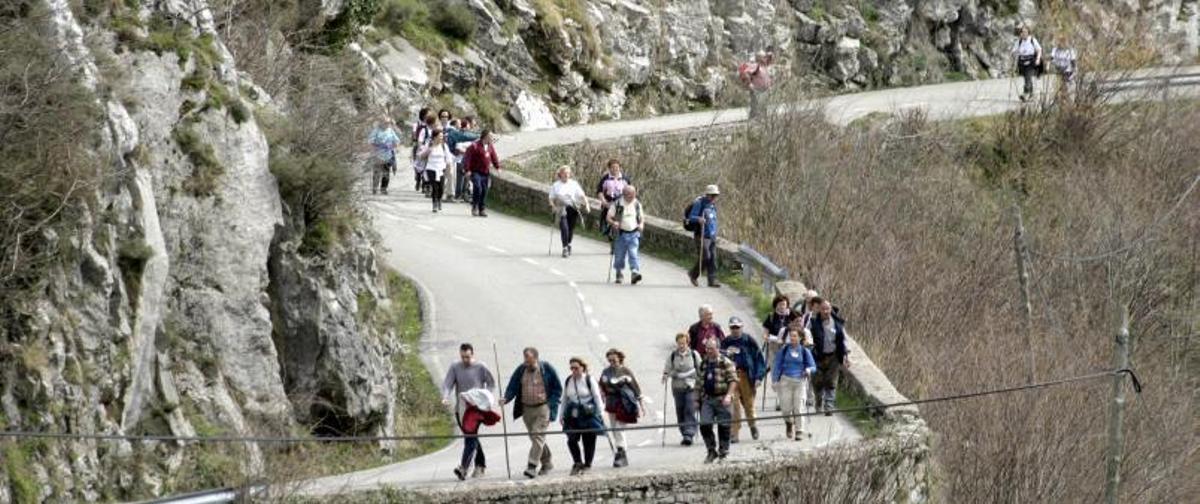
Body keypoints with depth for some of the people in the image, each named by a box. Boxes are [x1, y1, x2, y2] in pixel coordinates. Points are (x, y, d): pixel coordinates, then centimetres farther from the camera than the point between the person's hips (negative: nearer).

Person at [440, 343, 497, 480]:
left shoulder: (481, 368, -1)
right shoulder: (455, 368, 5)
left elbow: (491, 383, 7)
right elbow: (447, 384, -2)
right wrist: (445, 397, -21)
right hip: (460, 408, 4)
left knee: (470, 437, -15)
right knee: (471, 437, 11)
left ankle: (463, 468, -25)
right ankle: (481, 464, 26)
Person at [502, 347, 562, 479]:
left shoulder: (547, 369, -5)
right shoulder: (521, 370, 3)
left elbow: (557, 389, 2)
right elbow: (512, 388, 3)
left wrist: (551, 405, -7)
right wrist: (506, 398, -17)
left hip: (543, 408, -5)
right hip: (527, 409, 5)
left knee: (538, 436, -15)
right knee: (534, 437, 11)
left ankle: (532, 466, -20)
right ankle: (546, 464, 26)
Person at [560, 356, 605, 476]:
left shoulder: (589, 380, -4)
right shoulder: (568, 381, 8)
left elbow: (597, 398, -1)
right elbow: (564, 399, 16)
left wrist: (600, 414, -4)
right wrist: (561, 415, 14)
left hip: (588, 415, -4)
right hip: (573, 415, 4)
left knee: (589, 441, 2)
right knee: (571, 440, -6)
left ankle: (587, 465, 14)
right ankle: (578, 463, 12)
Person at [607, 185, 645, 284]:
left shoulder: (637, 204, 6)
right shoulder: (617, 204, -5)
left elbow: (642, 217, 17)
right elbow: (608, 218, -4)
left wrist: (641, 224, -5)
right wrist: (613, 223, -25)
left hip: (634, 234, 1)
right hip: (621, 234, -1)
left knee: (633, 254, -13)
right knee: (619, 256, 7)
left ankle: (635, 272, -21)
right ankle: (619, 274, 26)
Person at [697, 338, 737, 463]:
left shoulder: (725, 363, -6)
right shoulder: (703, 363, 13)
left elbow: (733, 380, -11)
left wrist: (728, 395, -23)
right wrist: (700, 397, 20)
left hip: (721, 400, -5)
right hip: (707, 399, 5)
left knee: (723, 427, 2)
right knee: (704, 425, -6)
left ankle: (723, 453, 13)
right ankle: (711, 451, 7)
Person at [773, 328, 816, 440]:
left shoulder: (805, 352, 5)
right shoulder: (783, 350, 6)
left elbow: (813, 367, 8)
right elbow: (777, 365, 10)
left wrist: (809, 369, -15)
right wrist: (774, 380, 2)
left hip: (800, 381, -1)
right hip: (786, 380, 1)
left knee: (799, 407, -7)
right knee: (786, 407, -3)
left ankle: (799, 431, -1)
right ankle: (788, 423, 28)